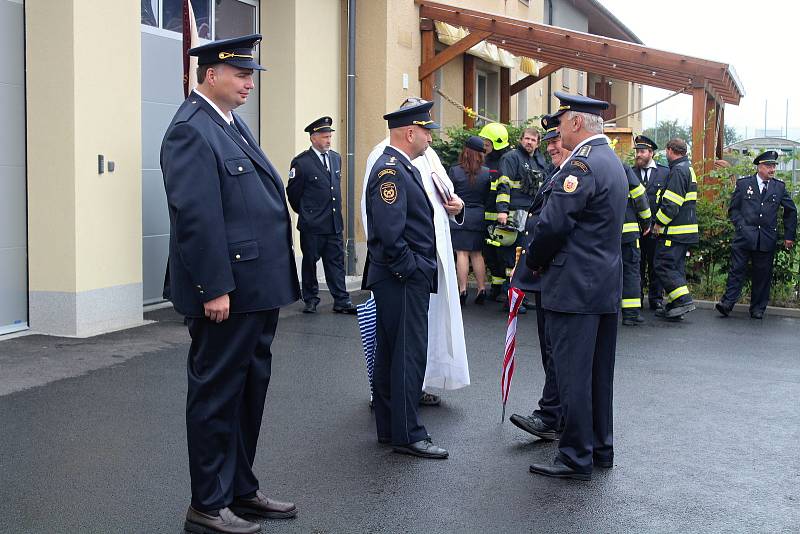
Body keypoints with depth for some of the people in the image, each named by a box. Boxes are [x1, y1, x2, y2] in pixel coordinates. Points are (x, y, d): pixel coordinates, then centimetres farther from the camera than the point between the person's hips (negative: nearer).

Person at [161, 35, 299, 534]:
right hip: (227, 289, -10)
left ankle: (241, 489, 30)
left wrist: (274, 278, 17)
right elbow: (197, 217, -21)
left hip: (257, 286, 10)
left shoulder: (233, 123, 15)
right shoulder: (191, 129, -14)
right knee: (217, 394, 2)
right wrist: (215, 288, -22)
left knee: (250, 389, 17)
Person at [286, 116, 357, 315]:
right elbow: (293, 192, -2)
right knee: (310, 262, 7)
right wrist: (304, 212, 8)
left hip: (335, 223, 5)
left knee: (336, 262, 5)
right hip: (312, 224, -5)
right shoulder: (301, 162, -10)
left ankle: (341, 302, 8)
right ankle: (310, 300, 19)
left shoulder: (336, 157, 10)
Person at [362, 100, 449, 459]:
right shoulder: (390, 171, -17)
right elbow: (389, 233, -24)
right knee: (409, 356, -5)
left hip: (406, 280, 11)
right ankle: (407, 435, 2)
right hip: (403, 280, -11)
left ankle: (389, 429, 23)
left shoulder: (402, 168, 16)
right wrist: (411, 269, -17)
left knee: (389, 355, 14)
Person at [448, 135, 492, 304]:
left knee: (462, 253, 0)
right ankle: (482, 289, 11)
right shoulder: (487, 173, -1)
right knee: (477, 253, 11)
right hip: (479, 217, 2)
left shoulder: (454, 171, -6)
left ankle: (462, 290, -3)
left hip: (459, 216, -2)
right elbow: (490, 198, 5)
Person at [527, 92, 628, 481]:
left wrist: (534, 260, -3)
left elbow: (553, 224, -20)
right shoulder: (612, 161, 15)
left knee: (573, 374, -3)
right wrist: (544, 258, 17)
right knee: (599, 372, 15)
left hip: (575, 287, -10)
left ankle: (576, 458, 4)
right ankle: (601, 448, 25)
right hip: (606, 285, 10)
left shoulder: (582, 165, -17)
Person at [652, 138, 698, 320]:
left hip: (674, 231, -10)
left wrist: (659, 223, -12)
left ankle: (684, 300, -13)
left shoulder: (678, 171, -15)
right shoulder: (688, 169, 18)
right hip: (687, 228, 10)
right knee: (676, 266, 12)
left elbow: (671, 203, -22)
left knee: (663, 265, -8)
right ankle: (673, 307, 16)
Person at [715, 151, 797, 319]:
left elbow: (791, 211, 19)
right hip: (744, 237, -2)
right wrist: (741, 226, -7)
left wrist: (789, 235, 15)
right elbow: (733, 209, 7)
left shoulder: (779, 187, 10)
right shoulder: (743, 184, 5)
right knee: (737, 269, -6)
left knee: (762, 274, 4)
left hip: (767, 239, 2)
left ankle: (758, 308, 12)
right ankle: (728, 302, -6)